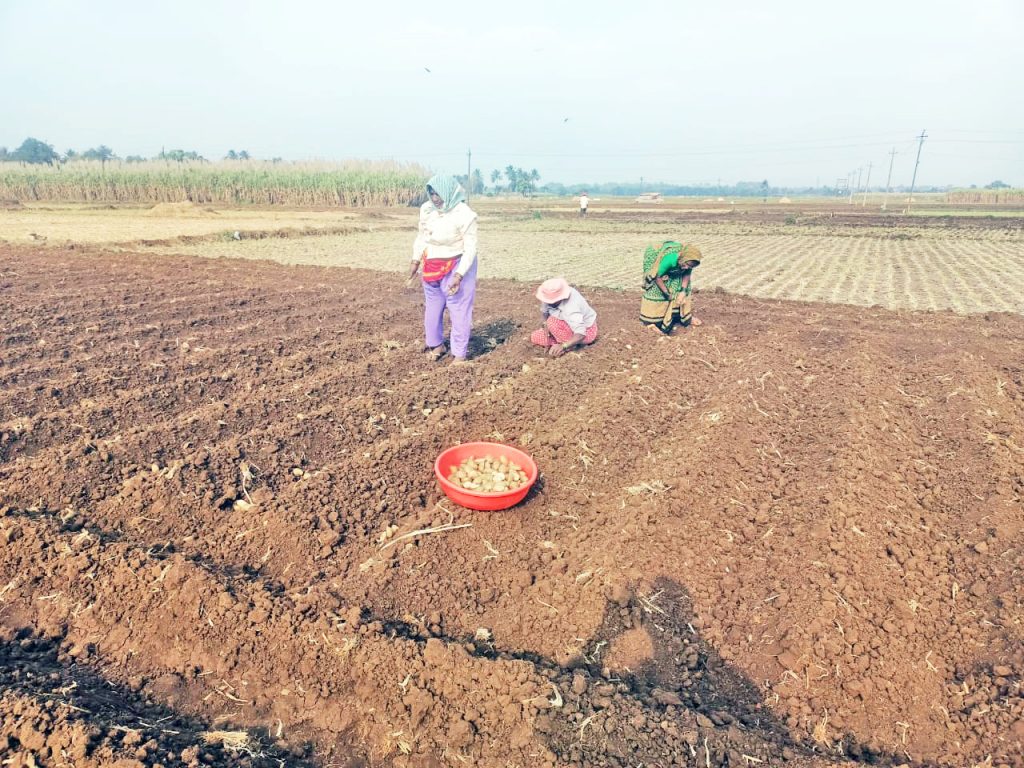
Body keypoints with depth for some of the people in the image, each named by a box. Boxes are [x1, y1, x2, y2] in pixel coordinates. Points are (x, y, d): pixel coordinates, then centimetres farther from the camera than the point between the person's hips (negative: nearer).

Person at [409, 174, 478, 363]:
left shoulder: (464, 215, -20)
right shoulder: (426, 209, -3)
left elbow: (470, 248, -19)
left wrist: (459, 275, -25)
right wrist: (416, 262, 5)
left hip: (457, 266, -6)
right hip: (431, 267, 6)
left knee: (458, 309, -3)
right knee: (432, 306, 15)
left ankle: (460, 354, 7)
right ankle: (437, 345, 33)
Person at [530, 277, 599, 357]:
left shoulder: (570, 309, -38)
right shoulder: (550, 295, -18)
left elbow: (581, 334, -42)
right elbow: (544, 312, -1)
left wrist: (563, 346, -53)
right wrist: (546, 326, -18)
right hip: (569, 327, 8)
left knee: (552, 322, -31)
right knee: (534, 337, 2)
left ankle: (571, 347, -12)